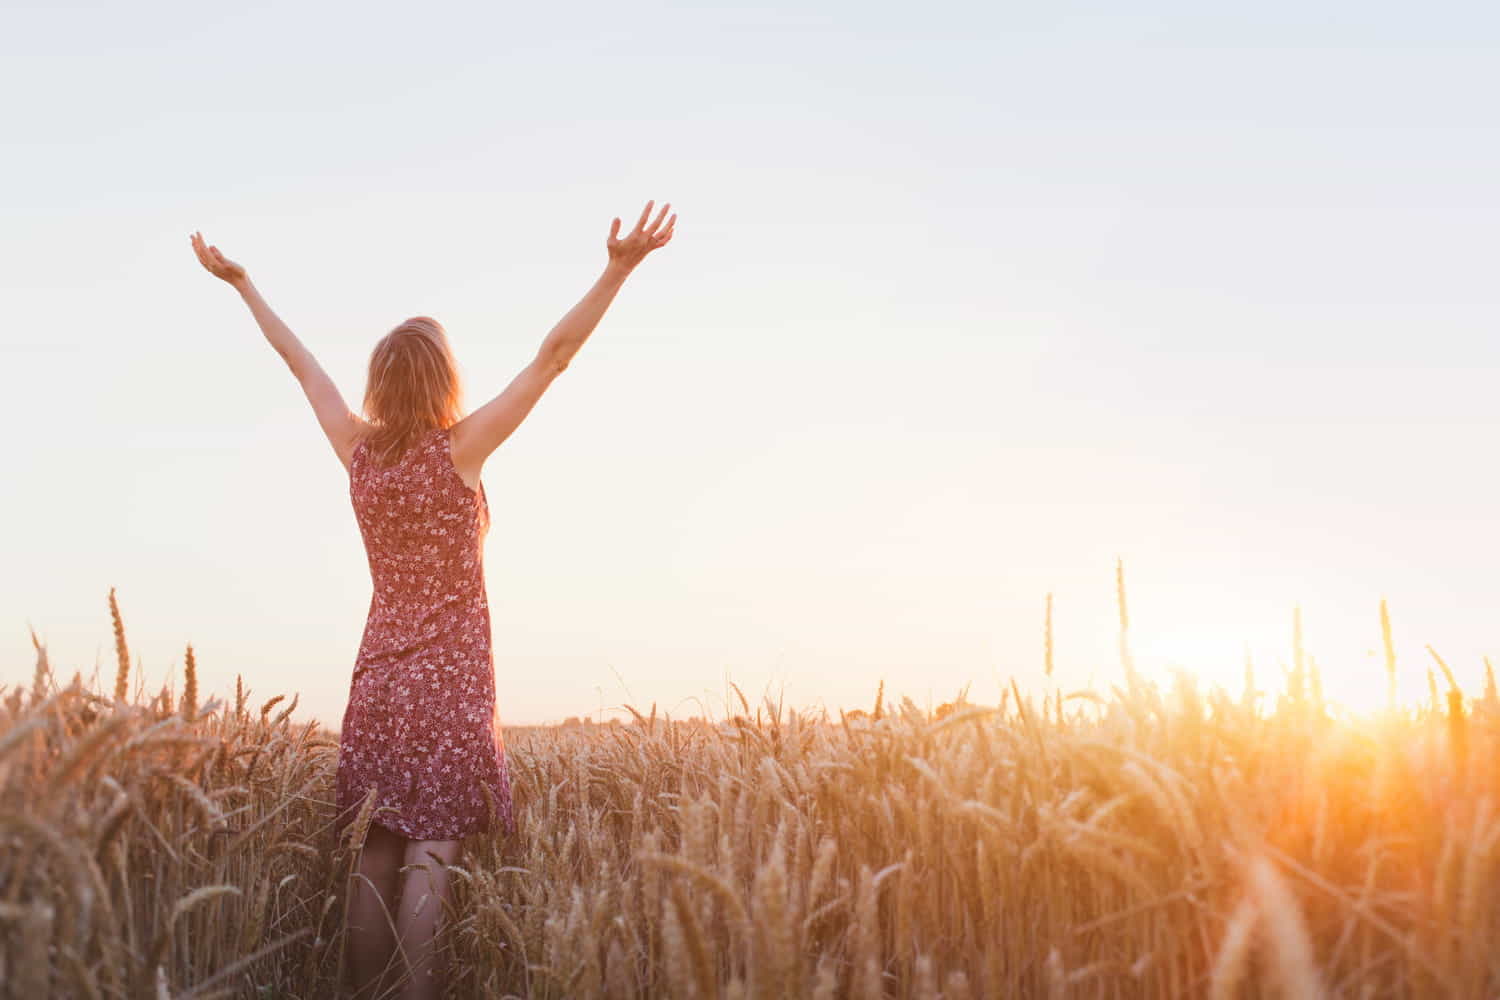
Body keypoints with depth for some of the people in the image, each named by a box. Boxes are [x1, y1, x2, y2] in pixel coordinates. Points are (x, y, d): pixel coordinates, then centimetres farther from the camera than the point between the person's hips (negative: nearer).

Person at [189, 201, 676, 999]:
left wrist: (242, 283, 29)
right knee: (429, 854, -8)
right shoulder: (461, 449, -9)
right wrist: (618, 270, -16)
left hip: (378, 678, 5)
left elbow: (300, 360, 15)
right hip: (450, 679, -5)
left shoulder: (357, 450, 3)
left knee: (377, 854, 6)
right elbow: (554, 354, -14)